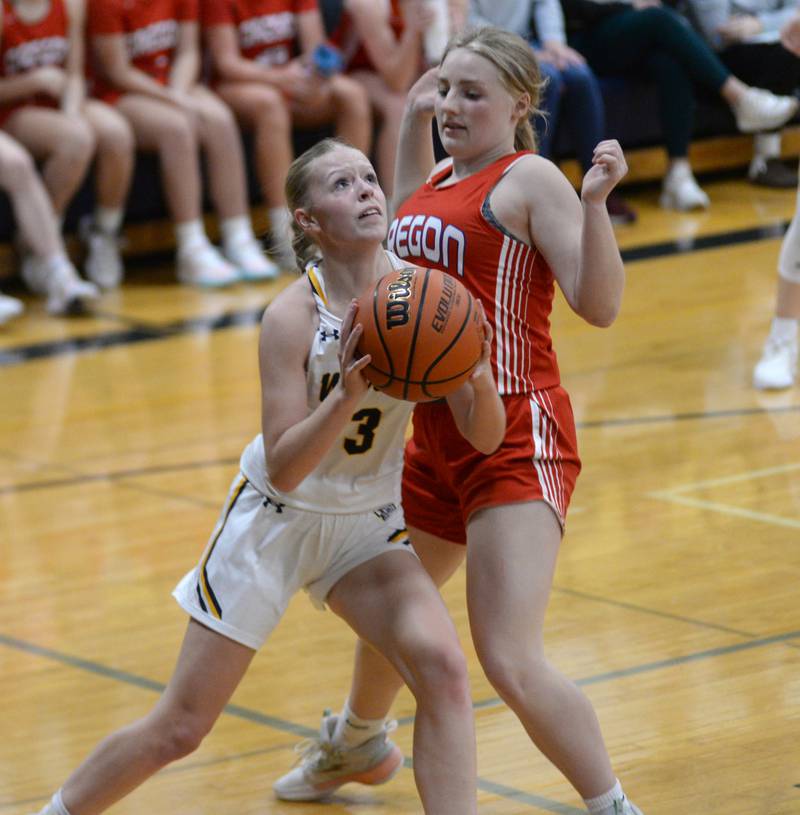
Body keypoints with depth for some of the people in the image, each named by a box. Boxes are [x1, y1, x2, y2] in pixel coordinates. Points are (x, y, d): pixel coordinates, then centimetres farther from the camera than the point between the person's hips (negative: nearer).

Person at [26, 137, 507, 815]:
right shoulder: (293, 315, -23)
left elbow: (486, 439, -12)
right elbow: (282, 468, -26)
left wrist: (479, 376, -32)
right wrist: (349, 395, -41)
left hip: (370, 523, 3)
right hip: (277, 520, -3)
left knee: (443, 669, -22)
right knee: (178, 728, 2)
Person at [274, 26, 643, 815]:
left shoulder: (529, 179, -12)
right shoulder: (441, 178, 11)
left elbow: (598, 305, -19)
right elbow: (407, 239, 35)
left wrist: (594, 203, -33)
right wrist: (413, 124, 26)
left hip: (515, 442, -9)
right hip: (437, 437, 9)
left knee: (512, 665, -20)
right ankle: (353, 744, 58)